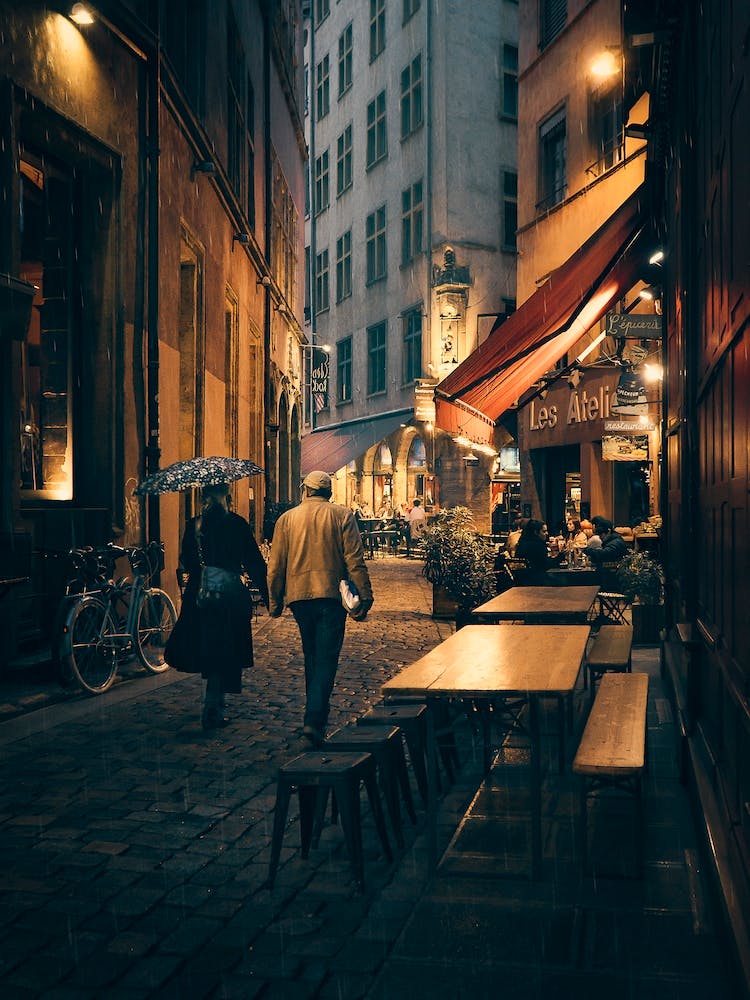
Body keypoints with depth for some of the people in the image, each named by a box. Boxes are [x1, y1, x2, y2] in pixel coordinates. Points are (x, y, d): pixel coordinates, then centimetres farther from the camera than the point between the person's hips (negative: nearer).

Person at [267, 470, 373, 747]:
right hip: (331, 595, -3)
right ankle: (314, 720, -15)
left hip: (298, 595, 3)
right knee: (326, 659, -4)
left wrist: (275, 602, 15)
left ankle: (317, 712, 29)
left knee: (312, 658, 19)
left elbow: (275, 566, 7)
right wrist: (364, 597, -3)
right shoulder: (342, 515, 0)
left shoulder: (286, 519, 7)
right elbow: (355, 560, -6)